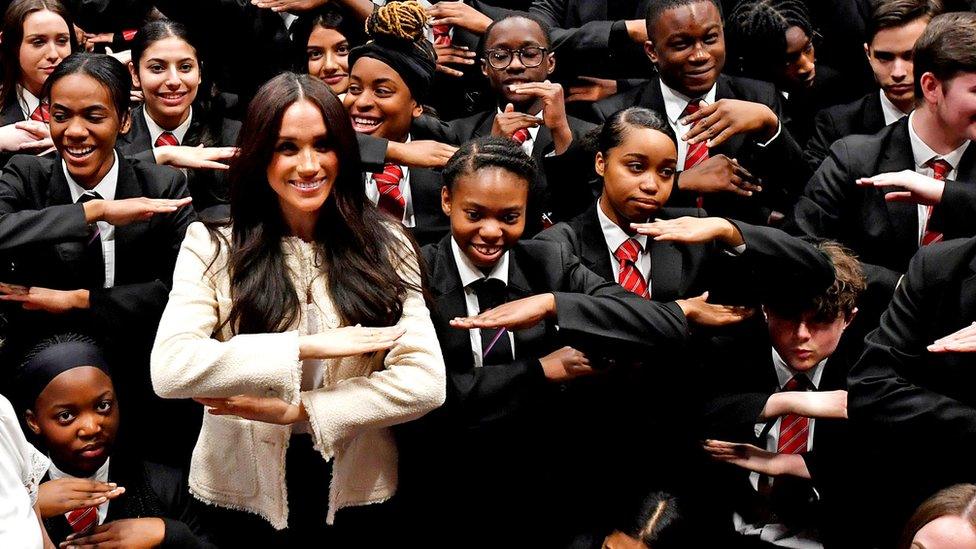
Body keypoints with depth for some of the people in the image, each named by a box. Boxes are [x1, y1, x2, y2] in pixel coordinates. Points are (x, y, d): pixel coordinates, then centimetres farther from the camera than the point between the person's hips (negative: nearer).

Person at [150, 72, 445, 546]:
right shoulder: (212, 248, -7)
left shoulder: (384, 245, -3)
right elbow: (168, 370, -22)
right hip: (240, 495, -1)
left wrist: (297, 410, -18)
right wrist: (308, 346, -23)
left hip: (358, 495, 1)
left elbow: (425, 382, -12)